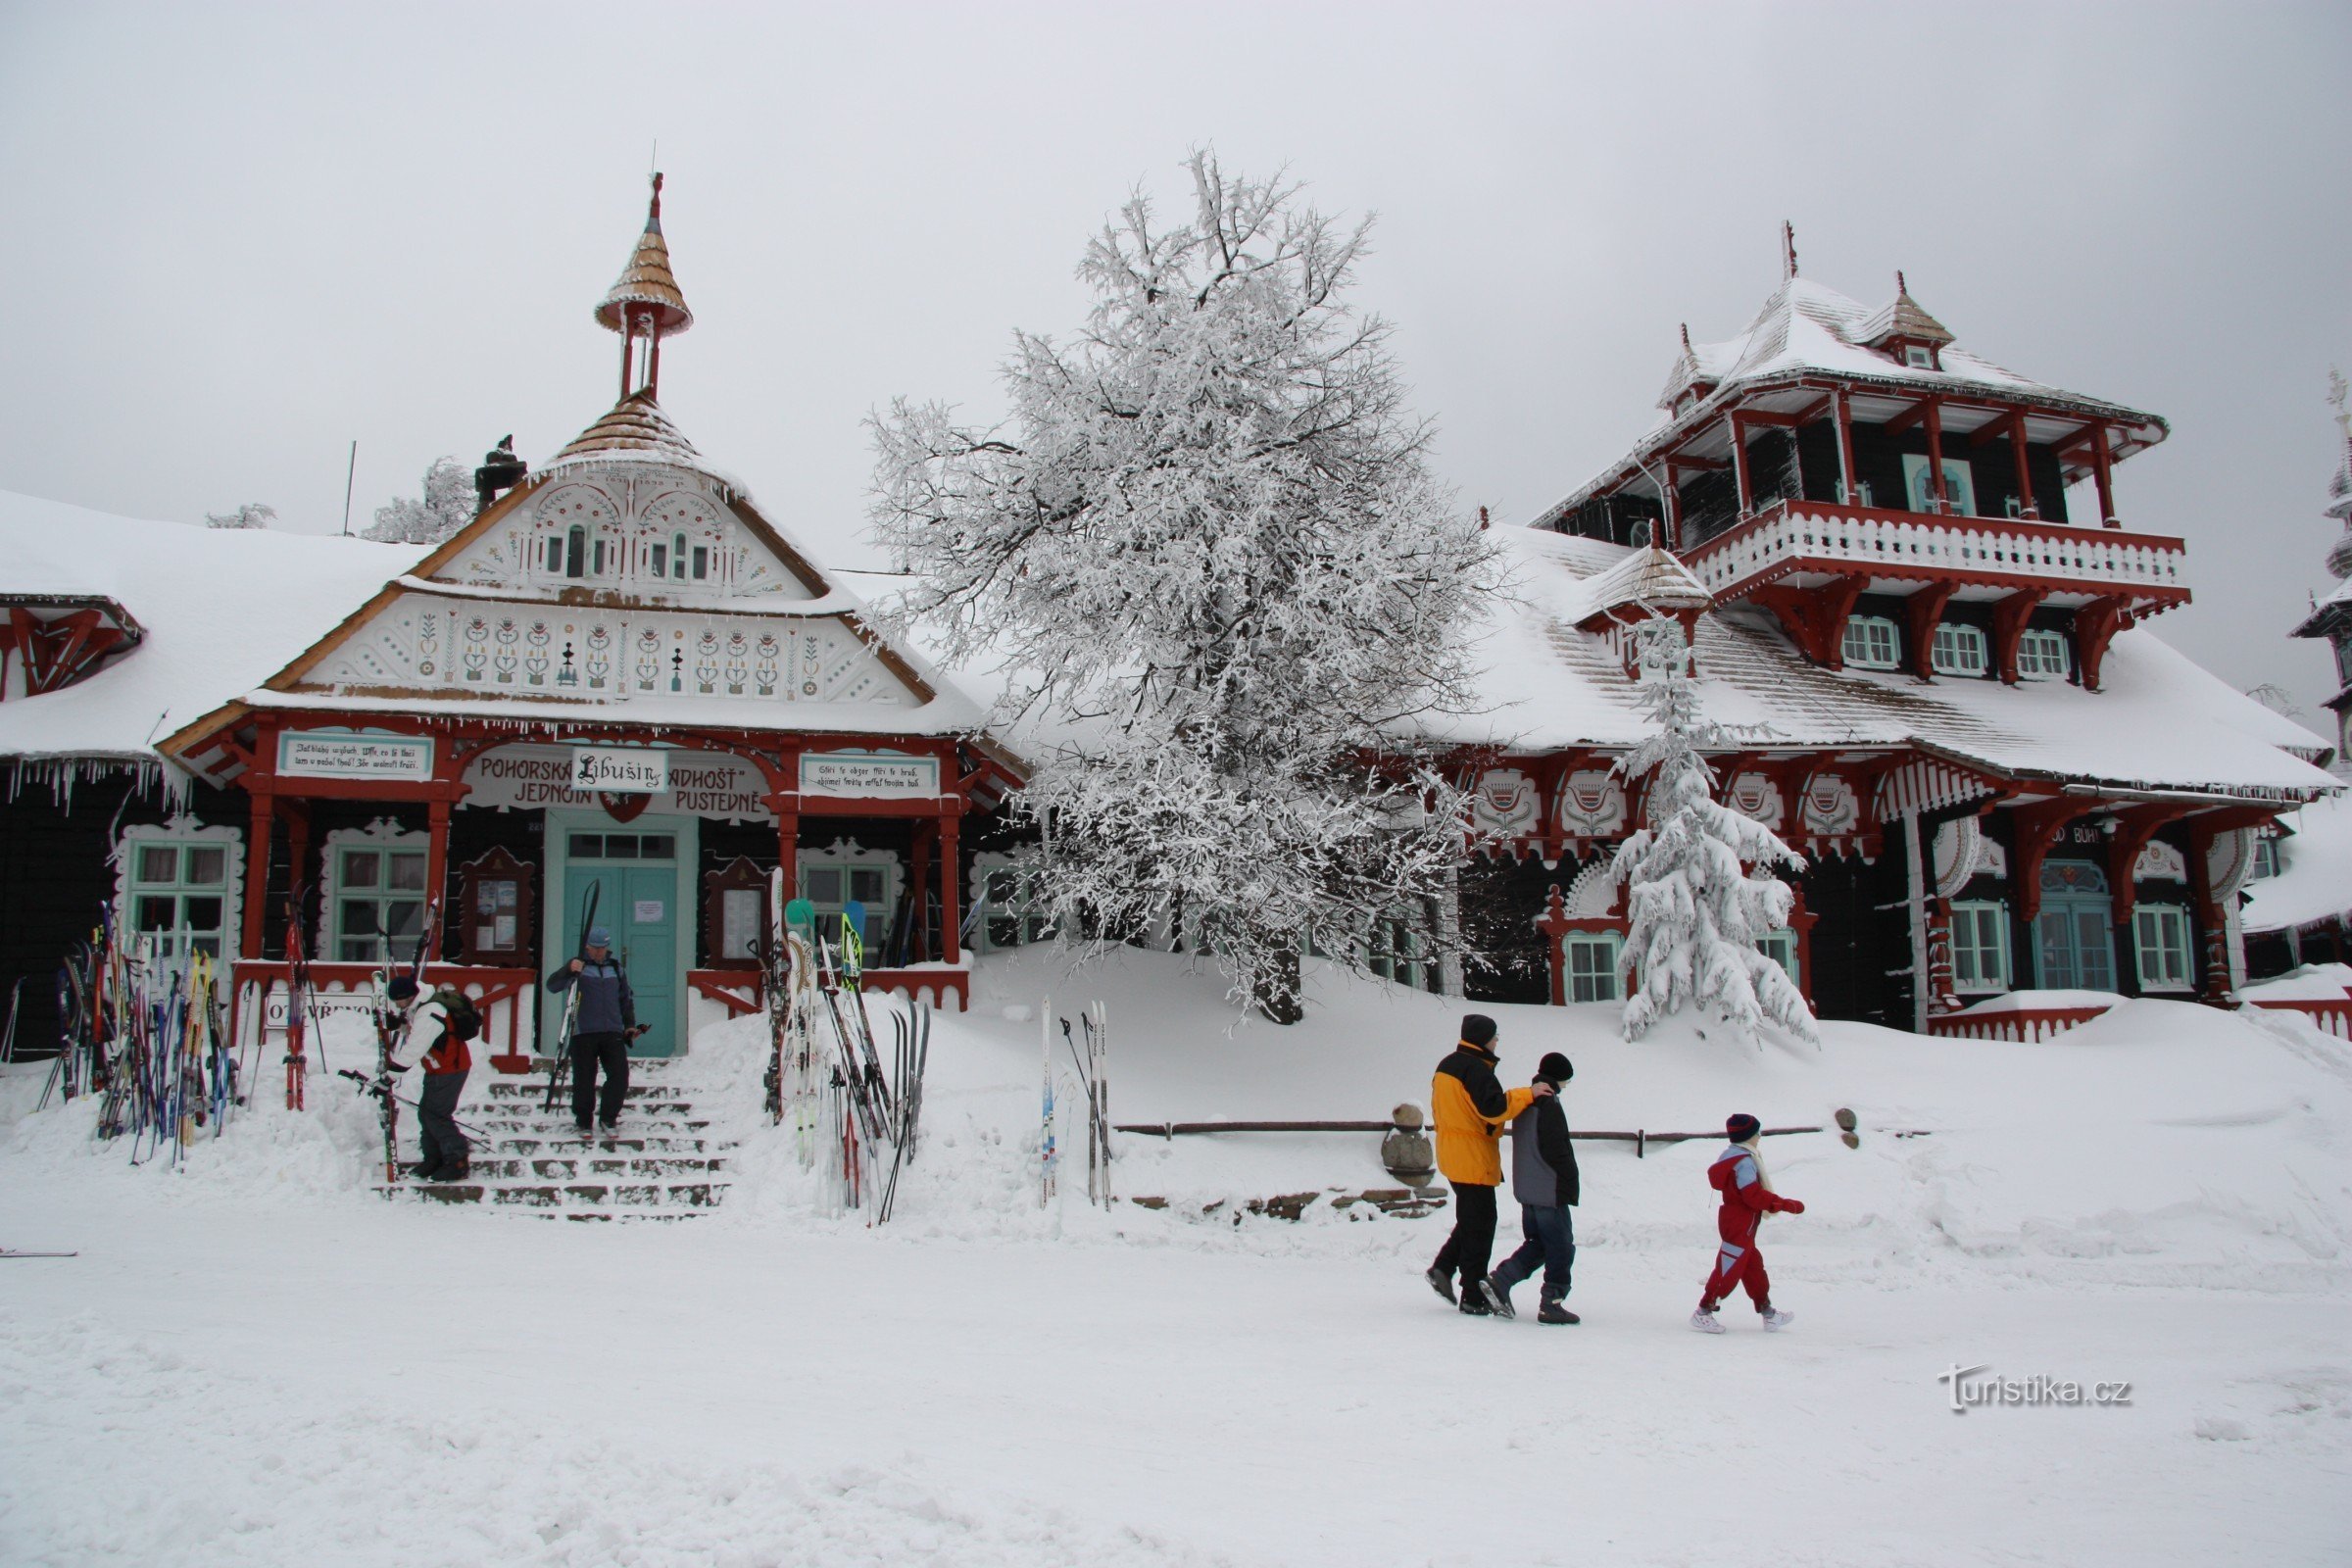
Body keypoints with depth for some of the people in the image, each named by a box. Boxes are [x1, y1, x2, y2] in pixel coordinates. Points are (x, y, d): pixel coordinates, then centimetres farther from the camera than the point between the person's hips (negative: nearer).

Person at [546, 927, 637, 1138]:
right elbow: (553, 985, -12)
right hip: (583, 1033, -3)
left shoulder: (615, 969, 16)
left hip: (613, 1033, 3)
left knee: (620, 1076, -4)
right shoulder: (578, 967, 2)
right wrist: (569, 970, -31)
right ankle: (583, 1122, 14)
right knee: (584, 1080, -1)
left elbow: (626, 999, 25)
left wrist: (629, 1025, 16)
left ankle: (608, 1118, 12)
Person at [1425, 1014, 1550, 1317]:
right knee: (1479, 1227, -2)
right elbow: (1493, 1108, -26)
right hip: (1473, 1160, -9)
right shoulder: (1475, 1069, -17)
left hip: (1451, 1157, 9)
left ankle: (1443, 1269, 12)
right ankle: (1473, 1298, 1)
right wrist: (1528, 1094, -20)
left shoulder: (1445, 1066, 13)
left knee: (1470, 1220, 20)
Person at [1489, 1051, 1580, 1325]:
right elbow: (1557, 1149, -19)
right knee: (1560, 1248, 1)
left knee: (1538, 1244, 17)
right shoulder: (1549, 1105, -16)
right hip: (1551, 1190, -9)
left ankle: (1500, 1281, 5)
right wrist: (1570, 1179, -9)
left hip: (1526, 1189, 9)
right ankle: (1552, 1304, 2)